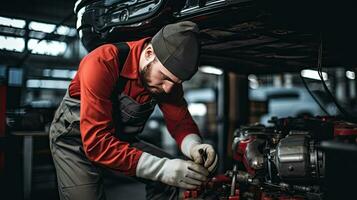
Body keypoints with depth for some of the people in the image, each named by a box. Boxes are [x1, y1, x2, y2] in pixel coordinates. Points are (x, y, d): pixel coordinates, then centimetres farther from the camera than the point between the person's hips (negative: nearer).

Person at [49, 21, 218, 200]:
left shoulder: (169, 74, -14)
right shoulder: (103, 63, -32)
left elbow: (180, 121, -6)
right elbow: (96, 141, -37)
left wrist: (194, 147, -30)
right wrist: (162, 168, -43)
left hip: (120, 140, 5)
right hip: (75, 139, -4)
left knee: (172, 175, -10)